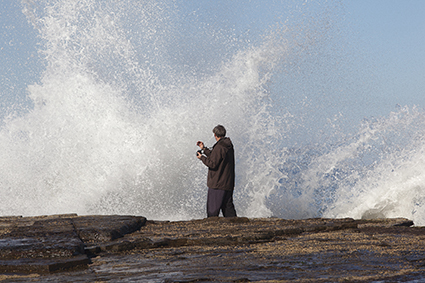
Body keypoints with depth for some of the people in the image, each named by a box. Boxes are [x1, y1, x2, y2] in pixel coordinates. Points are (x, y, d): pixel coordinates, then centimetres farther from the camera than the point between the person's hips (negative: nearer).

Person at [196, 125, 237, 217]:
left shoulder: (219, 147, -17)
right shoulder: (229, 146, 11)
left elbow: (213, 164, -18)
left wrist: (202, 157, -4)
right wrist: (204, 149, 25)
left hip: (217, 184, -9)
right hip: (228, 184, 9)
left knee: (212, 210, -3)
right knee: (227, 206, 13)